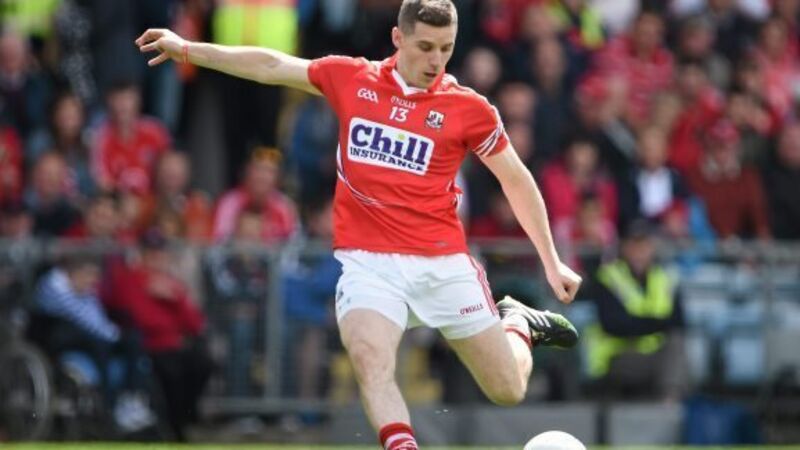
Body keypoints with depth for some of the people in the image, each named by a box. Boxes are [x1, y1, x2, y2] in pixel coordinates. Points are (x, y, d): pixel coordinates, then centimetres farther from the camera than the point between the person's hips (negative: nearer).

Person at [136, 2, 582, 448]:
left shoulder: (468, 109, -3)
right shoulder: (351, 79, 2)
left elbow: (517, 180, 8)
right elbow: (273, 66, 15)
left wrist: (551, 262, 10)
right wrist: (186, 48, 19)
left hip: (443, 264, 0)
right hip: (367, 260, 0)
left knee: (508, 391, 6)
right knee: (371, 360, -29)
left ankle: (517, 323, 39)